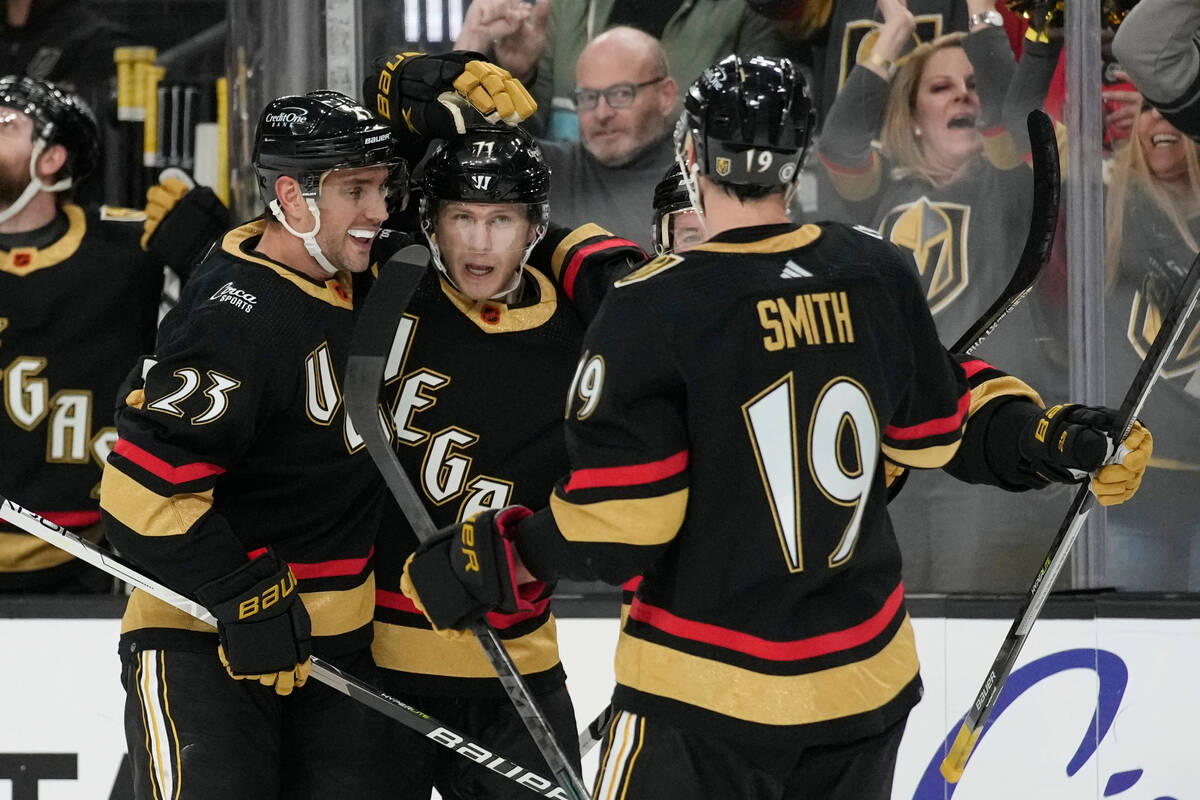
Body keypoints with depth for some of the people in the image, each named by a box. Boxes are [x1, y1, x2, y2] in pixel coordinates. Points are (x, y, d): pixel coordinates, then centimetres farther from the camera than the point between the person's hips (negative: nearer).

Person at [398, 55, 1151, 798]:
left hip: (707, 693, -5)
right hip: (864, 676, 5)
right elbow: (932, 435, 11)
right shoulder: (880, 275, -2)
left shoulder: (652, 308, -17)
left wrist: (491, 558, -3)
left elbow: (620, 522, -17)